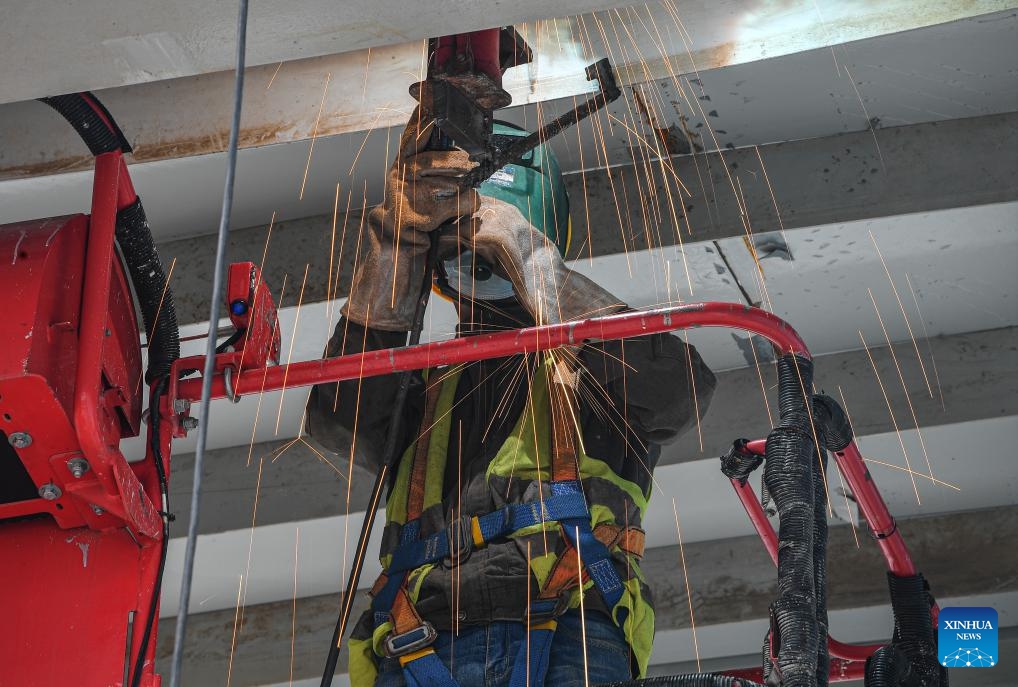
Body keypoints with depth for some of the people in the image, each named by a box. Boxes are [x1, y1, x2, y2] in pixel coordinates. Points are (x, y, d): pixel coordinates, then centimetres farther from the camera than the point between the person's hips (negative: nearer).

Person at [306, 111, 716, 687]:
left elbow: (682, 389, 1)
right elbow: (339, 417, 9)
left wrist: (535, 266, 3)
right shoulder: (423, 390, 31)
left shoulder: (592, 363, 23)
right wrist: (395, 247, 5)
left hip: (565, 625, -2)